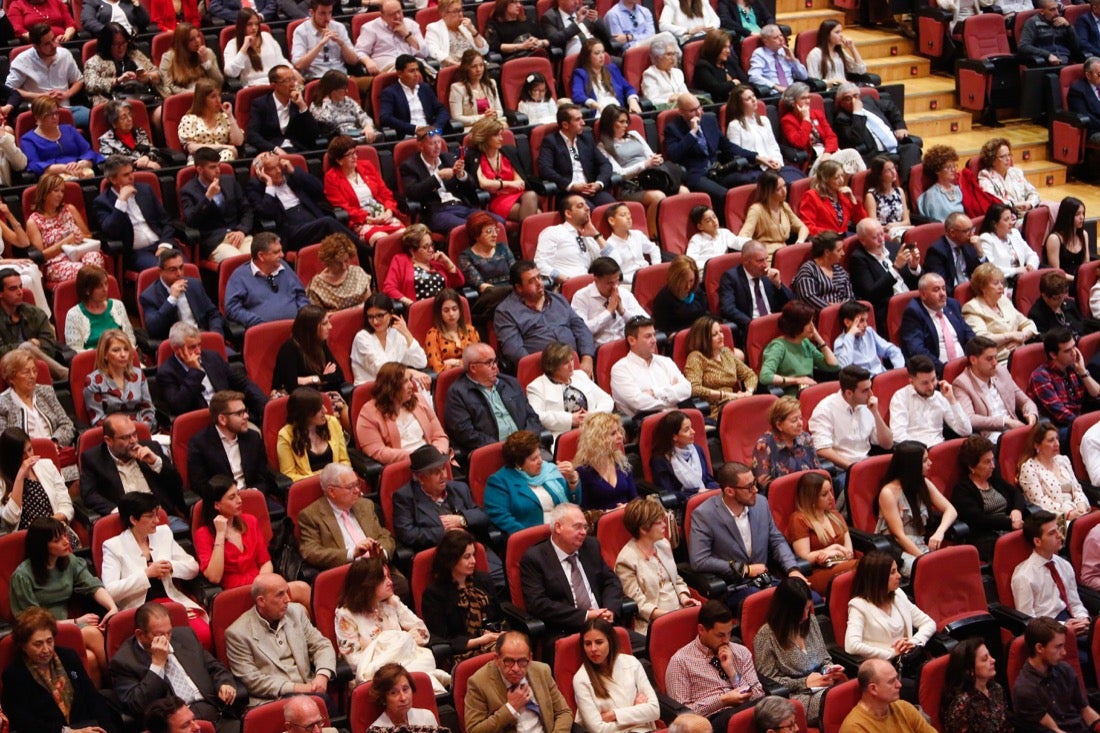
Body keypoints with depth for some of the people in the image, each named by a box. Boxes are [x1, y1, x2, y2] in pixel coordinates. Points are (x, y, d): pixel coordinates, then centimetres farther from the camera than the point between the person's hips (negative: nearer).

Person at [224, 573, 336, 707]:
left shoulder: (296, 612, 13)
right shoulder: (237, 633, -3)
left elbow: (322, 645, 14)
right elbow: (251, 680, -6)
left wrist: (322, 676, -7)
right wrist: (293, 688, -14)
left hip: (307, 691, 5)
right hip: (269, 703, -5)